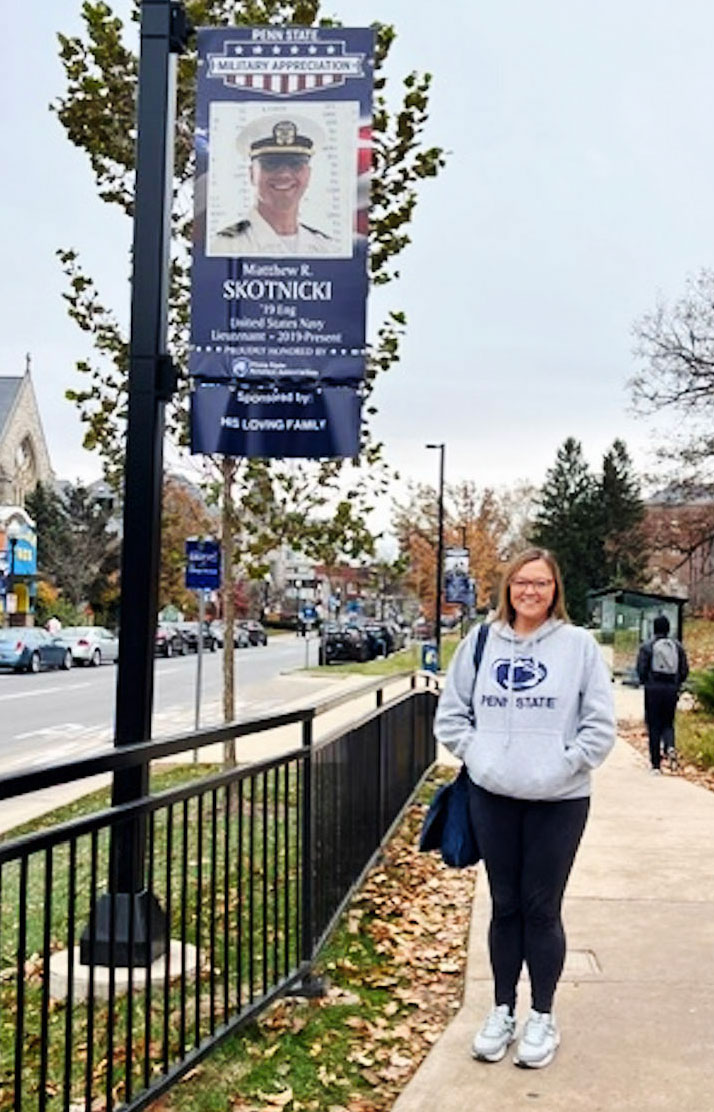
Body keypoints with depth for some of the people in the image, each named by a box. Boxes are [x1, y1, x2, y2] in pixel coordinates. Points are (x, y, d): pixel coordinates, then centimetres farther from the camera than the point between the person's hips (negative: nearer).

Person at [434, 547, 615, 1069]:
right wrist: (475, 753, -2)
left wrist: (563, 766, -10)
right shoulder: (481, 642, 3)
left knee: (542, 910, 6)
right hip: (492, 797, 3)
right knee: (505, 907, 13)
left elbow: (600, 725, -4)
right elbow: (451, 713, 10)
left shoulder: (578, 644, -4)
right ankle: (502, 1012, 27)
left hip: (559, 801, -2)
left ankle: (543, 1018, 23)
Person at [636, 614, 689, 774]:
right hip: (672, 689, 3)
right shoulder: (677, 646, 5)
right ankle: (670, 746, -14)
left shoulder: (647, 646, -5)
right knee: (668, 723, 16)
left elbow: (641, 669, -8)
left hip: (653, 689, -2)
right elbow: (685, 670, 4)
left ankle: (656, 764, 3)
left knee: (654, 726, 3)